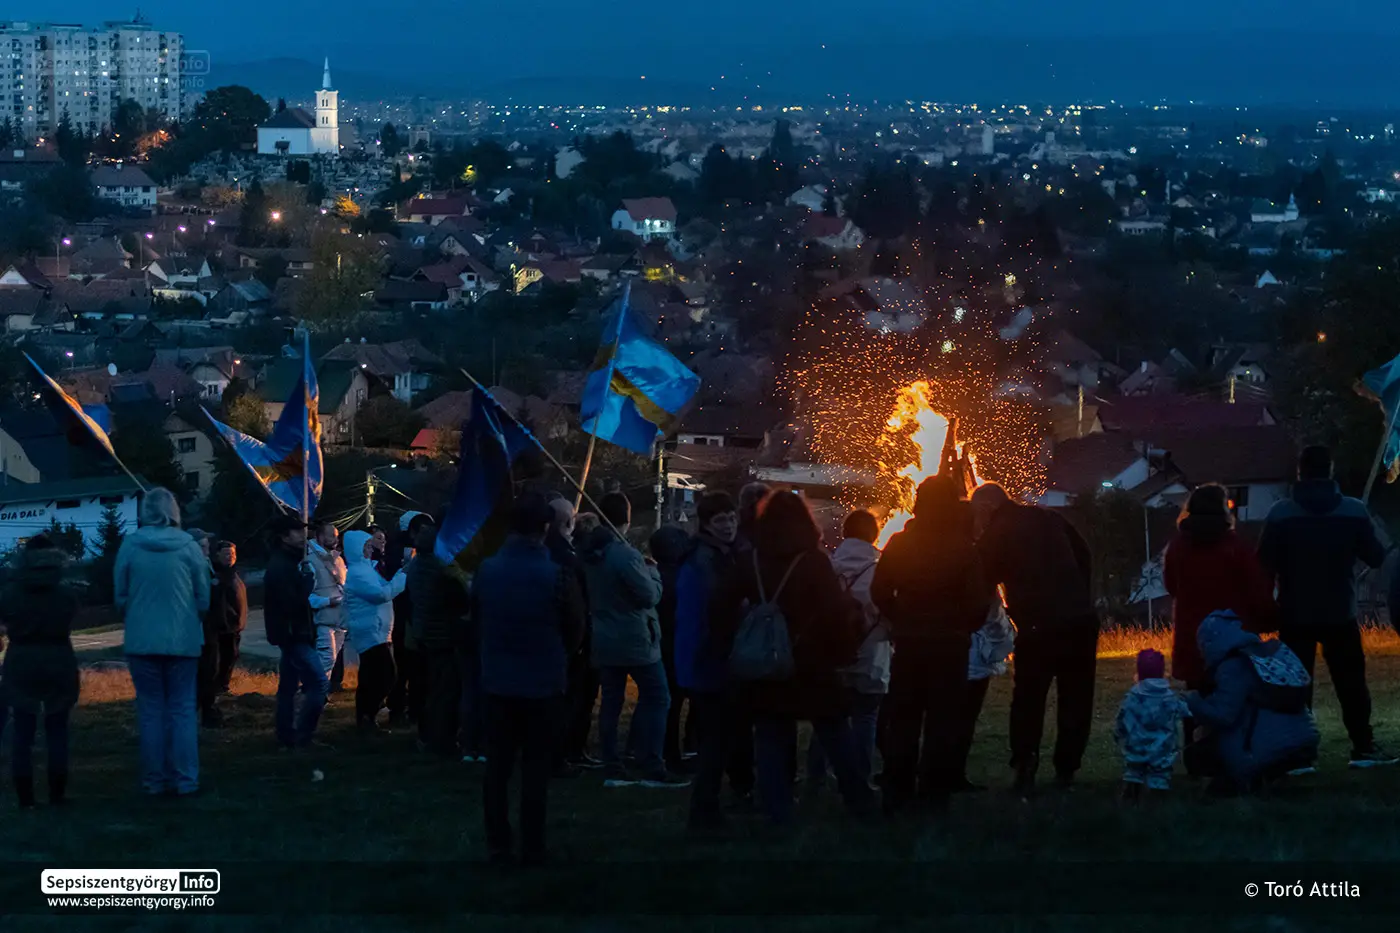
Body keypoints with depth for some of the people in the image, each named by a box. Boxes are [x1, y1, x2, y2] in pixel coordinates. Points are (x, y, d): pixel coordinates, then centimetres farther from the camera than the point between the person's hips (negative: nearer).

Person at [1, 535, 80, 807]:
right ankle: (57, 794, 7)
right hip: (58, 664, 0)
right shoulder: (66, 595, -7)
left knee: (23, 733, 5)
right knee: (57, 732, 8)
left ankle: (25, 796, 2)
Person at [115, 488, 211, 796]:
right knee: (183, 709, 7)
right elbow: (204, 597, 2)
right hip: (183, 640, 0)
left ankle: (155, 780, 8)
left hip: (142, 640, 0)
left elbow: (120, 596, 2)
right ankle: (185, 780, 5)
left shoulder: (130, 545, -6)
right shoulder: (189, 547, -5)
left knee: (151, 710, 7)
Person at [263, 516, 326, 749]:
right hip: (293, 634, -11)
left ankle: (286, 736, 16)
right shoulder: (281, 567, -18)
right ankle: (303, 735, -12)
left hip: (294, 635, 11)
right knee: (318, 682, -13)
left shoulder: (286, 563, 14)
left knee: (289, 686, 12)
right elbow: (292, 603, -23)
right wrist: (308, 581, -15)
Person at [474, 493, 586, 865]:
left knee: (497, 765, 11)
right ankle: (532, 848, 8)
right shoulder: (558, 576, -18)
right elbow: (575, 629, -5)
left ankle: (498, 845, 14)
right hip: (544, 683, -3)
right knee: (536, 767, 6)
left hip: (498, 680, 3)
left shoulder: (486, 570, -8)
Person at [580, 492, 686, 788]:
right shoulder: (625, 555, -20)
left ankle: (613, 768, 8)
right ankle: (652, 769, -6)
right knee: (657, 698, -1)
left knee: (611, 701, 9)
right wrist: (652, 571, 0)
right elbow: (651, 594, -18)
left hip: (603, 640, 8)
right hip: (635, 640, -8)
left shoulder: (592, 553, 6)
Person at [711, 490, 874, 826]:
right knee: (834, 734, 12)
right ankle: (858, 799, 20)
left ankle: (777, 810, 4)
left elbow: (722, 606, -2)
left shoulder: (750, 562, -2)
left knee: (772, 737, 7)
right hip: (811, 666, -2)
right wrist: (844, 650, 2)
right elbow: (836, 610, -13)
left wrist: (733, 644, 7)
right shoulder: (814, 561, -11)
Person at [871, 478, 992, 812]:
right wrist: (963, 628, 7)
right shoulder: (963, 548, -10)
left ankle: (896, 795, 11)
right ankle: (933, 795, 1)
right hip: (950, 645, -3)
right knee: (943, 722, 3)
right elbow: (979, 600, -11)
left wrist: (903, 620, 12)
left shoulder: (899, 544, -3)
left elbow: (880, 593, -1)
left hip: (908, 643, 3)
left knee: (903, 720, 11)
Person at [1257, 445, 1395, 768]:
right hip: (1340, 614, 1)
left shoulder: (1280, 514, -7)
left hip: (1294, 615, -1)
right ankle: (1363, 746, 9)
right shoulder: (1354, 511, -5)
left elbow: (1265, 567, -6)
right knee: (1351, 681, 9)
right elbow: (1376, 558, 2)